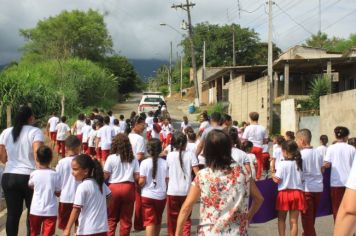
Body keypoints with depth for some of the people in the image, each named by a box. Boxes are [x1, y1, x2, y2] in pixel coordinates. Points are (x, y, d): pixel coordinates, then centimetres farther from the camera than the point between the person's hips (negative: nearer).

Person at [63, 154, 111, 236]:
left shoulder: (82, 187, -15)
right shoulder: (100, 182, 7)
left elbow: (76, 209, -18)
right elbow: (108, 196, 20)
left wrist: (68, 229, -14)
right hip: (102, 229, 8)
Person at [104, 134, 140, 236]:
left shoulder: (111, 158, -6)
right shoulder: (133, 159, 2)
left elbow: (105, 175, -7)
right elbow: (137, 176, -1)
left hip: (113, 188, -2)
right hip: (129, 188, 2)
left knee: (111, 218, 11)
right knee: (126, 219, 9)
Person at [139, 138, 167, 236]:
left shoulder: (145, 162, -9)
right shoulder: (164, 163, -4)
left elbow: (142, 181, -12)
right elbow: (167, 180, -3)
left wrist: (139, 184, 9)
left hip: (147, 195, -2)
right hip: (161, 196, 3)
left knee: (150, 221, -2)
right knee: (158, 221, 20)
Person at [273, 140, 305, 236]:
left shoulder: (283, 164, -12)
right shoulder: (299, 163, 2)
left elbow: (278, 180, -12)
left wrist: (273, 177, 9)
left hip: (284, 193, -3)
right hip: (297, 193, 3)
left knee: (281, 219, 16)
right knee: (294, 221, 6)